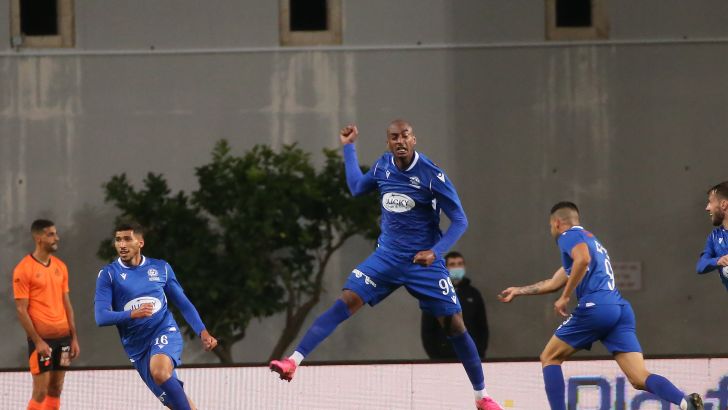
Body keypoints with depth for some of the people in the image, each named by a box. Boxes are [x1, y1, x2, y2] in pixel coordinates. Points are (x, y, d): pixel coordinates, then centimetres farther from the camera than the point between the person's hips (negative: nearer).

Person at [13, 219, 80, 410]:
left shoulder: (60, 267, 11)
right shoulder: (24, 269, -9)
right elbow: (21, 310, -11)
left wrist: (74, 338, 10)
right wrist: (37, 341, -16)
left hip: (63, 337, 6)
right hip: (42, 338, -6)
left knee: (56, 389, 8)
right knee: (40, 392, -8)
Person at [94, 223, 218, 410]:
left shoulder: (161, 268, 4)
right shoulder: (108, 274, -1)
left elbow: (183, 304, 12)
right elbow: (101, 317, -12)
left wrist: (202, 332, -2)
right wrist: (132, 314, -29)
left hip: (165, 332, -2)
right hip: (137, 347, 2)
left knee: (159, 372, -34)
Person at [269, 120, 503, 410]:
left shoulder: (431, 175, -15)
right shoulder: (383, 166, -1)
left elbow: (459, 221, -12)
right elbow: (357, 187, 21)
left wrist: (435, 251, -25)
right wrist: (348, 147, 20)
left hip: (424, 261, -3)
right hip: (387, 256, 3)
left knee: (453, 324, -4)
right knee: (346, 302, -14)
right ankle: (293, 361, -20)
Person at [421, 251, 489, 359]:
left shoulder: (473, 294, 12)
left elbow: (483, 326, 13)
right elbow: (427, 329, 4)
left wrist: (481, 353, 1)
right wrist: (434, 356, -6)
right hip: (444, 357, -2)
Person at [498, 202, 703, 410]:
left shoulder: (569, 235, 7)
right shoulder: (590, 239, 34)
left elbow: (583, 259, -18)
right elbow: (554, 283, 43)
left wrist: (565, 298, -12)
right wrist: (518, 291, 52)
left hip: (595, 307, -7)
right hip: (621, 309, 7)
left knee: (549, 358, 13)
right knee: (639, 379, -7)